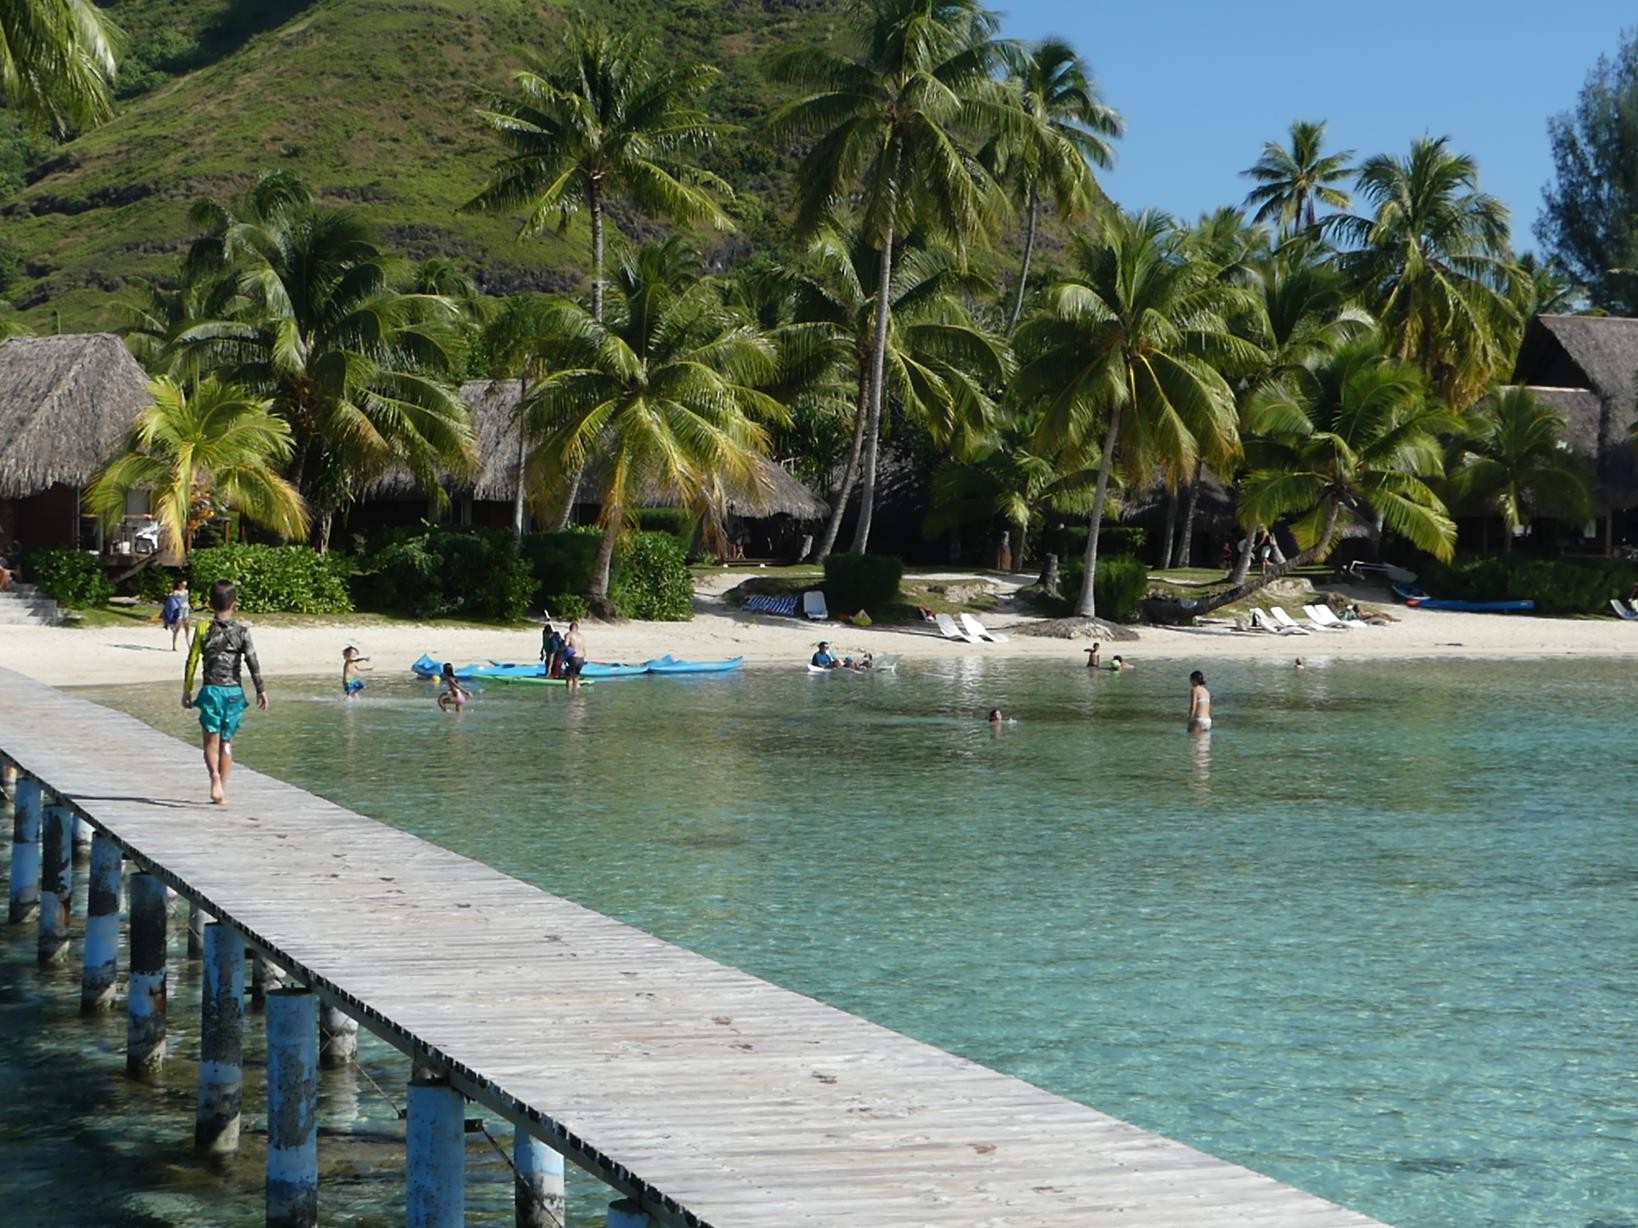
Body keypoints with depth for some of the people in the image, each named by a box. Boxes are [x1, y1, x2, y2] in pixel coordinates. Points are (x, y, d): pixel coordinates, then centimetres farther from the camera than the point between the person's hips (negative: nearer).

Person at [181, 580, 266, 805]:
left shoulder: (204, 629, -1)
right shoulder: (241, 630, -2)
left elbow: (192, 662, 0)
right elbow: (253, 662, -6)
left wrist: (187, 691, 8)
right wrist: (261, 690, -1)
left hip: (211, 690, -1)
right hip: (234, 691, 1)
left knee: (211, 740, 1)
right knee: (226, 742, 11)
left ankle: (214, 774, -28)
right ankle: (222, 791, 11)